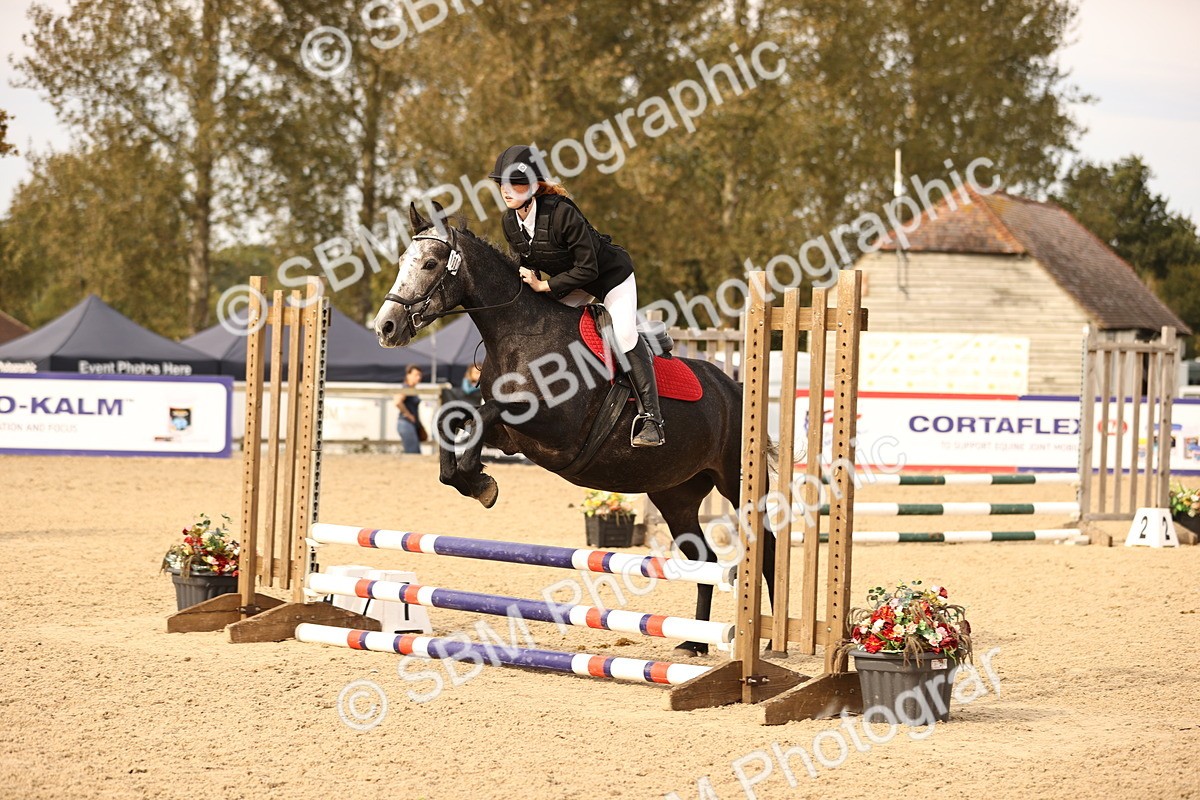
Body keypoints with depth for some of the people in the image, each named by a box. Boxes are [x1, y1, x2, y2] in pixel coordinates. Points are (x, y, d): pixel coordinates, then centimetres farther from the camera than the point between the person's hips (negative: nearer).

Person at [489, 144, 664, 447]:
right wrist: (528, 284, -12)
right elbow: (526, 261, 5)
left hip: (611, 274, -8)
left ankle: (651, 417, -17)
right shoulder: (510, 222, -12)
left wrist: (546, 286, -29)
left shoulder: (561, 212, -35)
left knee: (624, 335, -19)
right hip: (573, 282, 8)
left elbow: (587, 268, -31)